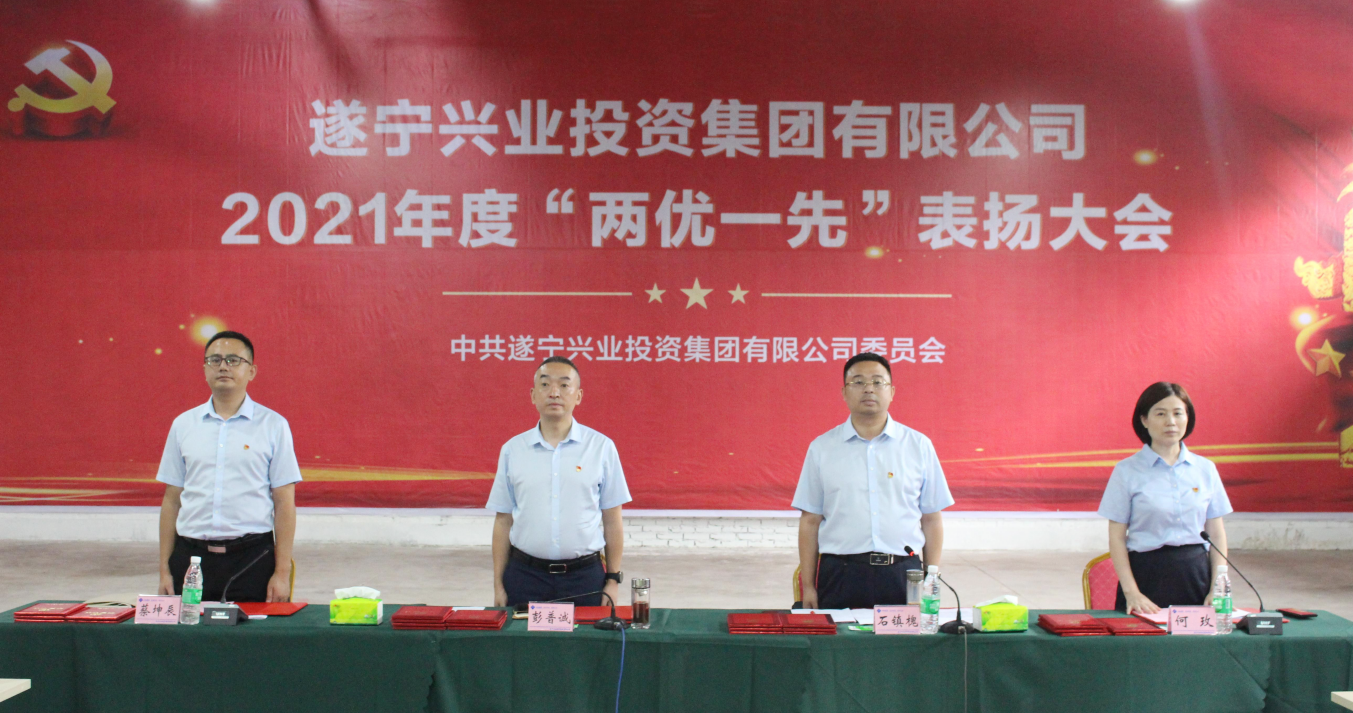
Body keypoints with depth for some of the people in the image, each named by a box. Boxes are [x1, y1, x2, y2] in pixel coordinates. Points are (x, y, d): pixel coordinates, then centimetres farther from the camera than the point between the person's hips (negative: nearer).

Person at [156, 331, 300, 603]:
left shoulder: (273, 425, 2)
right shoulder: (183, 424, 10)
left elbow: (284, 503, -1)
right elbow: (171, 500, 10)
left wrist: (282, 572, -5)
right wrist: (165, 569, 6)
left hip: (252, 559, -2)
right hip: (191, 556, 2)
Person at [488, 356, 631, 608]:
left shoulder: (602, 447, 0)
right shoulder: (512, 449, 4)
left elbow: (612, 522, 3)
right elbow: (503, 521, 7)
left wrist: (612, 581, 0)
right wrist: (498, 585, 4)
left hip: (585, 578, -1)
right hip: (525, 577, 1)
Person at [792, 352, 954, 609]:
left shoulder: (919, 446, 8)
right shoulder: (821, 448, 7)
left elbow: (931, 519, 9)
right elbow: (810, 521, 6)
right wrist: (807, 586, 2)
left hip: (903, 573, 1)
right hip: (841, 575, 0)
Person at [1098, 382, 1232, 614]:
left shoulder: (1205, 468, 8)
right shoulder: (1127, 470, -1)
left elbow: (1217, 533, 9)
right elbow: (1116, 537, -2)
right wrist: (1131, 592, -11)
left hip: (1196, 573, 3)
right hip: (1147, 574, -3)